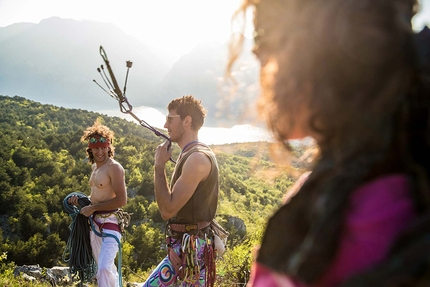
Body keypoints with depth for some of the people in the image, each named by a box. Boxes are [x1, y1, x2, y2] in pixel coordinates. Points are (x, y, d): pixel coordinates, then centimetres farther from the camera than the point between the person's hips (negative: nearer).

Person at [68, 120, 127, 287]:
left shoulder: (114, 167, -14)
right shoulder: (95, 167, 13)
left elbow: (121, 200, -21)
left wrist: (92, 208, -15)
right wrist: (81, 201, 6)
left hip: (110, 222, -9)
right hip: (95, 222, 9)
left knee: (104, 268, -22)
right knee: (104, 268, 20)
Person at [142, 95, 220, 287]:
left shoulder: (198, 158, -20)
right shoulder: (189, 155, 12)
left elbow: (167, 210, -21)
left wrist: (159, 166, -12)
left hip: (191, 249, -10)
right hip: (181, 247, 10)